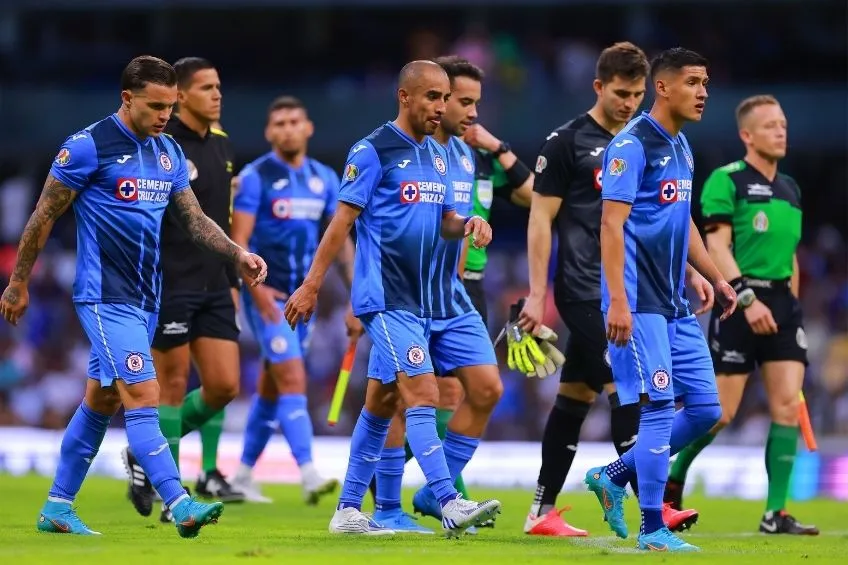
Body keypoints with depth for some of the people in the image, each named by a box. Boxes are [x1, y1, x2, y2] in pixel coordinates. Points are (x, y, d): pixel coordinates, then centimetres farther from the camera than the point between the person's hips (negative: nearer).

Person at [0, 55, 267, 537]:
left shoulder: (169, 152, 10)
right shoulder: (89, 146, -11)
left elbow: (194, 219, 14)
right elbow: (45, 217, -5)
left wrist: (239, 254, -3)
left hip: (146, 298, 8)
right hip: (106, 297, -8)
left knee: (101, 402, 13)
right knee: (144, 397, -14)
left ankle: (58, 507, 21)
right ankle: (181, 505, -20)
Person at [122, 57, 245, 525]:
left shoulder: (220, 144, 14)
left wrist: (232, 280, 20)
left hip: (213, 287, 7)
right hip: (170, 286, -7)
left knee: (224, 385, 1)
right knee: (173, 383, -1)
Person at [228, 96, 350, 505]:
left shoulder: (325, 179, 10)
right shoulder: (256, 176, -6)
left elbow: (340, 239, 13)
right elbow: (238, 240, -11)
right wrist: (255, 286, -24)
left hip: (304, 295, 6)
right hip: (267, 295, -6)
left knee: (271, 387, 12)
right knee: (293, 379, -16)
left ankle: (244, 475, 21)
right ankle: (309, 474, -22)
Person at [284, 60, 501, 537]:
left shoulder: (437, 155, 15)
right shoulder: (373, 151, -9)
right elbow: (343, 220, -9)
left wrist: (467, 225, -2)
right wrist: (312, 285, -10)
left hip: (420, 300, 8)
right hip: (385, 298, -8)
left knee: (381, 403, 12)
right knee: (424, 395, -16)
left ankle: (348, 510, 18)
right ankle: (450, 505, -21)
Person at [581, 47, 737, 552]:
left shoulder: (680, 147, 15)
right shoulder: (633, 144, -12)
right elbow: (612, 224, -18)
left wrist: (712, 278, 25)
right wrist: (618, 301, -24)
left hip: (676, 305, 9)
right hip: (639, 304, -9)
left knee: (705, 408, 6)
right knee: (659, 408, -9)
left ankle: (614, 477, 19)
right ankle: (653, 529, -2)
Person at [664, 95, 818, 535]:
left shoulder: (790, 189, 17)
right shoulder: (726, 180, -5)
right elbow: (717, 246, -13)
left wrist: (790, 304, 18)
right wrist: (747, 299, -22)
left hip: (781, 302, 6)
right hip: (739, 302, -6)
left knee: (788, 404, -5)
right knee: (722, 411, -5)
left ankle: (775, 513, -3)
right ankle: (672, 474, 20)